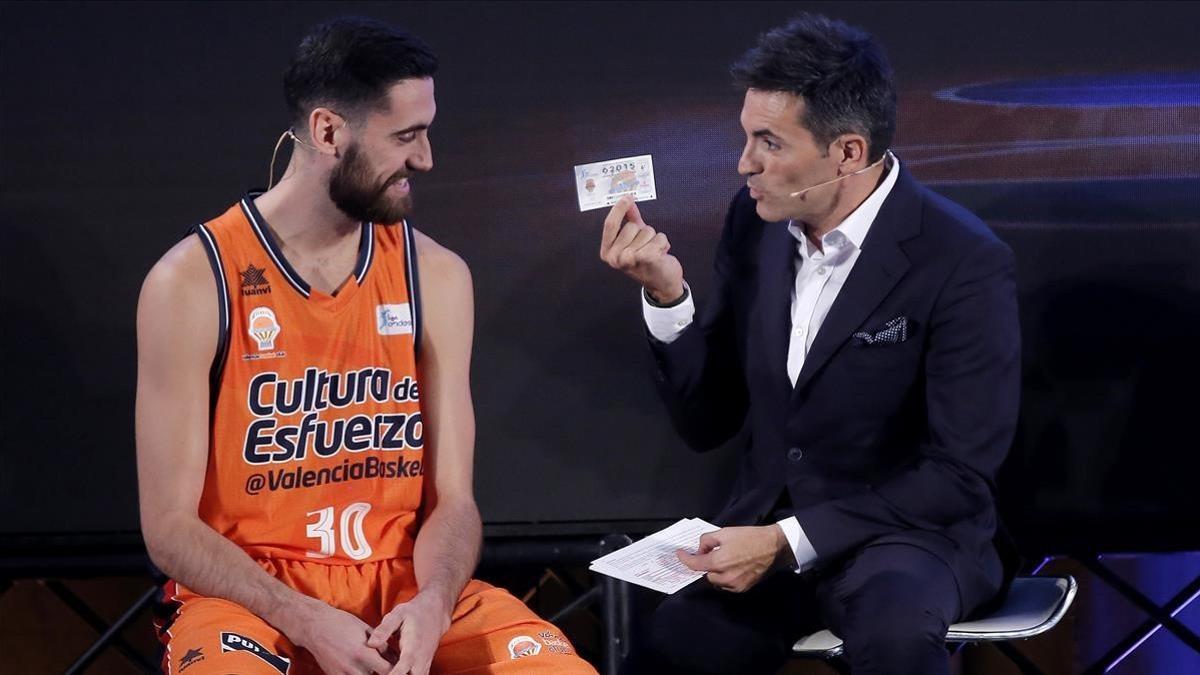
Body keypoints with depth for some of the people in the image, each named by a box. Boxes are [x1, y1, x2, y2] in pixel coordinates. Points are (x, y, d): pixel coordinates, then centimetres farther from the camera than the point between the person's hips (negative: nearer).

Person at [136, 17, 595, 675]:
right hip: (249, 592, -4)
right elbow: (170, 526, -8)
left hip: (403, 586, 4)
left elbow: (452, 498, 3)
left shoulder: (436, 276, 4)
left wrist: (431, 607, -19)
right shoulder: (193, 283, -7)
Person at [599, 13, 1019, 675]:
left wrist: (788, 542, -18)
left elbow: (960, 475, -14)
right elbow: (706, 422, 8)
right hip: (764, 530, 5)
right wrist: (666, 294, -9)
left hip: (905, 532, -5)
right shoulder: (755, 223, 2)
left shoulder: (965, 264, -15)